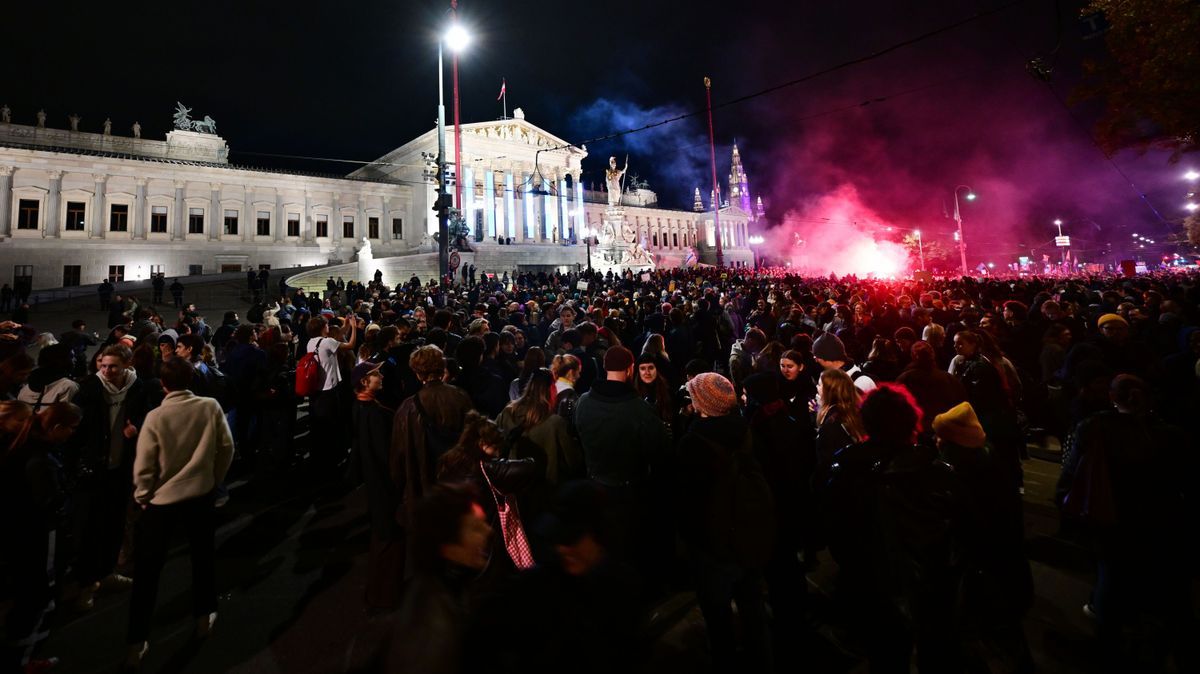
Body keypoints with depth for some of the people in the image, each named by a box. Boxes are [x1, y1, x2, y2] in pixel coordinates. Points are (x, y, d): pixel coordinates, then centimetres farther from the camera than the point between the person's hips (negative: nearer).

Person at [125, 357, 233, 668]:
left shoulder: (155, 417, -16)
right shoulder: (211, 407, -12)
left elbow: (143, 466, -12)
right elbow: (227, 448, -5)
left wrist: (142, 497, 7)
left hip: (161, 500, -1)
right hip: (201, 494, 2)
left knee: (147, 569, 12)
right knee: (203, 556, 20)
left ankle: (137, 642, 20)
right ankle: (203, 618, 33)